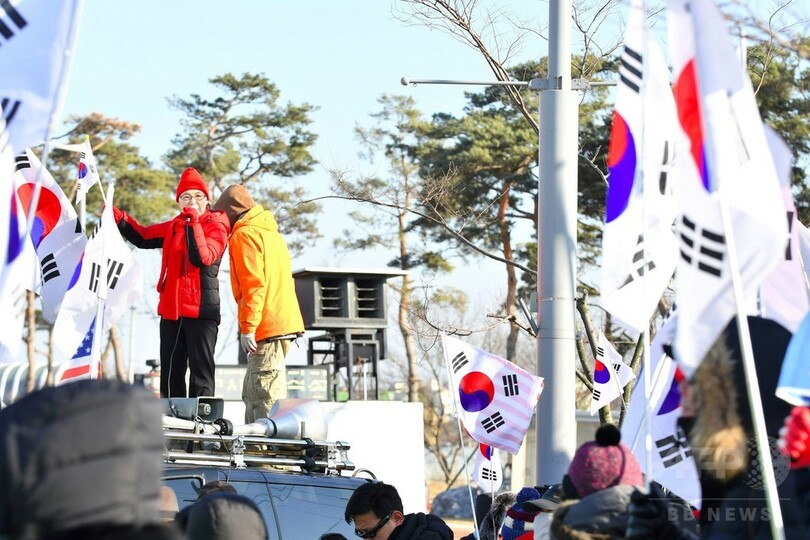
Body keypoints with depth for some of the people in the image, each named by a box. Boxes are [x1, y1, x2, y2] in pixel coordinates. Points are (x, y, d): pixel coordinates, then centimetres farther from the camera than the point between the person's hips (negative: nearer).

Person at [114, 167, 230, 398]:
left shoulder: (216, 227, -3)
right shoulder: (173, 227, 14)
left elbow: (203, 258, -20)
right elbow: (142, 237, 29)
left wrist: (194, 224, -23)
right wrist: (118, 218, 16)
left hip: (201, 310, -6)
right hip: (171, 310, 6)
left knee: (201, 371, -8)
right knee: (171, 373, 9)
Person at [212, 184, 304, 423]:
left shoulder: (245, 234, -7)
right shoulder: (270, 232, 23)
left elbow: (253, 284, -16)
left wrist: (247, 328, -16)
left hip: (266, 328, -10)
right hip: (285, 321, 10)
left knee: (264, 397, -12)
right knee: (253, 394, 14)